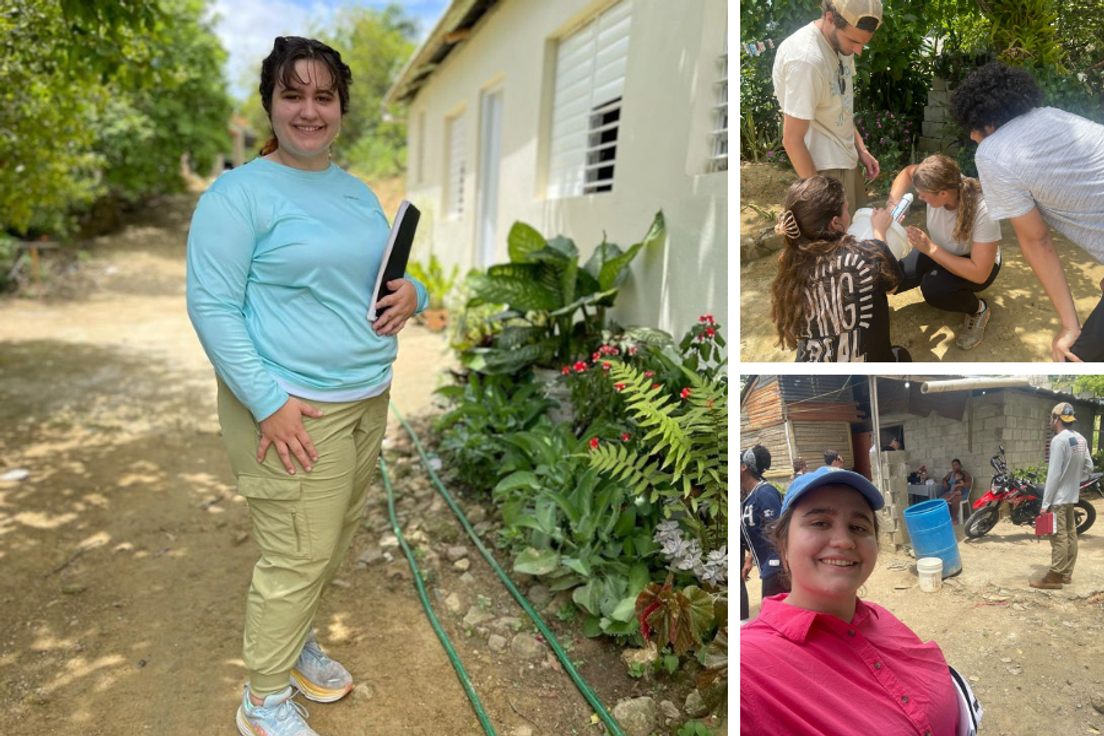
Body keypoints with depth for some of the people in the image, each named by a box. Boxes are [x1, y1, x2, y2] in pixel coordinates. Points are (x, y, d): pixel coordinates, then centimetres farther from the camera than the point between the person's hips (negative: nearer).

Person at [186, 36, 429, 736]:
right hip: (293, 407, -7)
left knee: (334, 541, 18)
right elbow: (211, 306, -14)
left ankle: (298, 641, 42)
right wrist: (267, 401, -21)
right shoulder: (240, 193, -10)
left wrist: (412, 294, -2)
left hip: (368, 397, 7)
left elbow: (391, 274, 23)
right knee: (298, 555, 0)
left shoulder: (358, 193, 13)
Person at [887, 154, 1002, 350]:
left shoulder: (983, 211, -37)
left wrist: (930, 249, -37)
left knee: (933, 287, -36)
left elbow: (980, 274, -35)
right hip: (937, 251, 6)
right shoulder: (937, 183, -25)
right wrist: (892, 204, -17)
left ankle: (978, 309, -5)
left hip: (975, 264, -6)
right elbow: (908, 172, 1)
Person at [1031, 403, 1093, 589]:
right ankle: (1066, 573, 21)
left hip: (1058, 497, -9)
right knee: (1070, 535, 13)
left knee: (1059, 538, -6)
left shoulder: (1059, 440, -19)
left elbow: (1054, 474, -21)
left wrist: (1045, 503, -18)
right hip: (1072, 496, 9)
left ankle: (1054, 577, -2)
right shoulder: (1080, 439, 7)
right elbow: (1088, 467, 13)